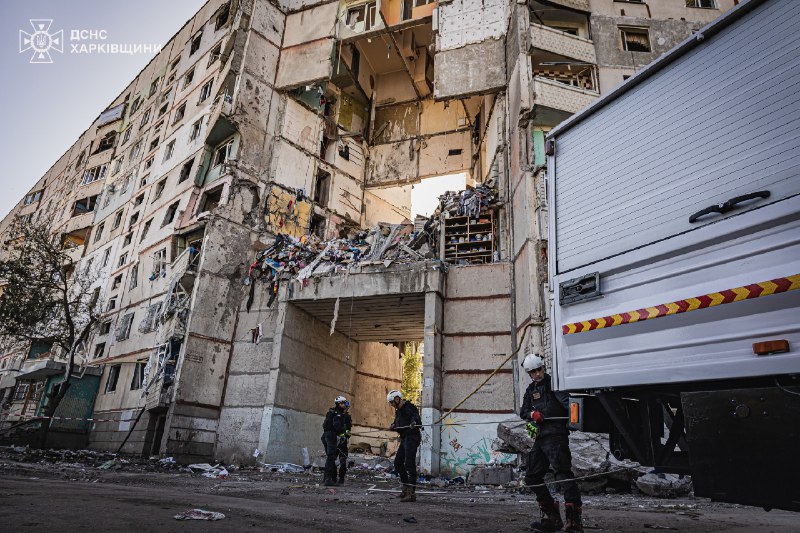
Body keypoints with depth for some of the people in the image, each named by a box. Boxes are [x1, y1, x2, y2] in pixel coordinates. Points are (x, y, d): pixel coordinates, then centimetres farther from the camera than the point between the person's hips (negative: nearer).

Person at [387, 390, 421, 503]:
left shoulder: (410, 408, -14)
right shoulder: (398, 410, 16)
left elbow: (418, 422, -26)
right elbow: (398, 423, 22)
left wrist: (414, 423, -49)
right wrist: (393, 426, -1)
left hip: (412, 438, -10)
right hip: (404, 439, 10)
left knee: (409, 464, -15)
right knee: (398, 463, 16)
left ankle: (412, 493, -15)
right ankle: (406, 487, 27)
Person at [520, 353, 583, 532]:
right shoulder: (531, 390, 20)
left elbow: (565, 400, -20)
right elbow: (523, 412, 16)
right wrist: (532, 414, -7)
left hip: (556, 435, -8)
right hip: (540, 437, 9)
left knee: (563, 473, -17)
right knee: (532, 477, 9)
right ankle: (552, 517, 17)